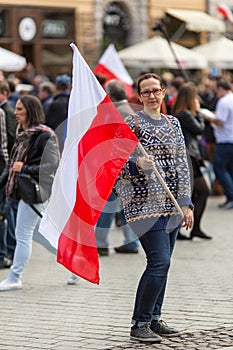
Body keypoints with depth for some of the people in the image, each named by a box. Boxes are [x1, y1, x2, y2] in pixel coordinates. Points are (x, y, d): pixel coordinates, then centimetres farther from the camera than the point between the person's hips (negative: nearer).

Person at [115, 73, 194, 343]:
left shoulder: (173, 124, 13)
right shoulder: (131, 124, -3)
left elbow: (182, 166, 14)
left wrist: (186, 203, 8)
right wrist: (136, 164, -26)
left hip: (171, 204, 6)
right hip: (145, 203, -6)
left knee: (161, 263, 9)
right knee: (160, 262, -14)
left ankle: (154, 318, 20)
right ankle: (139, 324, -6)